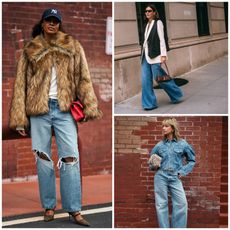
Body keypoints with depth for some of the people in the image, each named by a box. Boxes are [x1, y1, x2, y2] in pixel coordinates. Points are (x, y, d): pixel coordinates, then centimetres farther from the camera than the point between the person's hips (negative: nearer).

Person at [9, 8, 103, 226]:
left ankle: (74, 210, -1)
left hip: (64, 109, 0)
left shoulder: (72, 47, 8)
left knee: (70, 158, -5)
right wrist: (20, 117, 0)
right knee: (43, 158, 4)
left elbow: (83, 78, 4)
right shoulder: (30, 50, 8)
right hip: (39, 110, 1)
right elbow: (21, 84, 7)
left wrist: (90, 106, -9)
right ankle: (48, 207, 14)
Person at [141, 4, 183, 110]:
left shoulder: (158, 23, -3)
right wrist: (143, 54, 16)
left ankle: (176, 95, 16)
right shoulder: (147, 25, 17)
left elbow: (162, 39, -9)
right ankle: (149, 103, 3)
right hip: (145, 55, 7)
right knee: (146, 80, -1)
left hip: (154, 55, -7)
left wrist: (163, 55, -15)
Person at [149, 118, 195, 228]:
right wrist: (154, 166, -3)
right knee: (161, 203, 2)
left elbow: (192, 160, 11)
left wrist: (183, 171, 0)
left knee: (182, 203, -7)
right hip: (161, 176, 1)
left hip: (175, 178, -1)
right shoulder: (159, 145, 6)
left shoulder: (182, 144, 3)